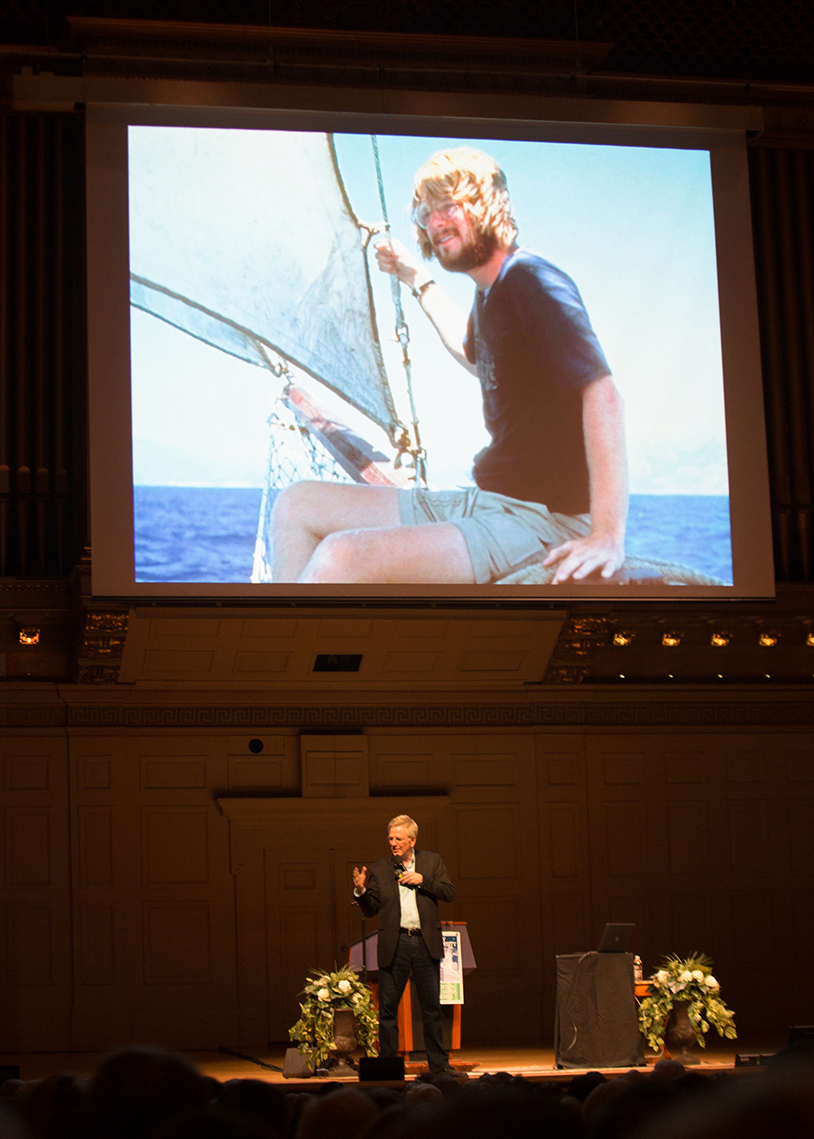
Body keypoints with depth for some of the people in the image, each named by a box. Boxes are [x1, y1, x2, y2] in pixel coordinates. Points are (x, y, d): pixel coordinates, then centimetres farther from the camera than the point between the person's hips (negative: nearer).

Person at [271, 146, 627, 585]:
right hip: (482, 501, 10)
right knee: (297, 505, 6)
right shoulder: (491, 291, 15)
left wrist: (608, 535, -36)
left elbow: (601, 392, -27)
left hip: (542, 518, -10)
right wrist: (418, 280, 40)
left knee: (340, 558, -28)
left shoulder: (534, 284, -14)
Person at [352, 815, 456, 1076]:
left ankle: (439, 1064, 14)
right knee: (387, 1008, 0)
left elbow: (449, 893, 2)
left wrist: (422, 880, -9)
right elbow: (370, 910, 7)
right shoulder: (379, 869, 7)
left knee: (432, 1006, 6)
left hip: (425, 943, 0)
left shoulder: (432, 861, 9)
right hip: (394, 945, 0)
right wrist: (361, 891, -12)